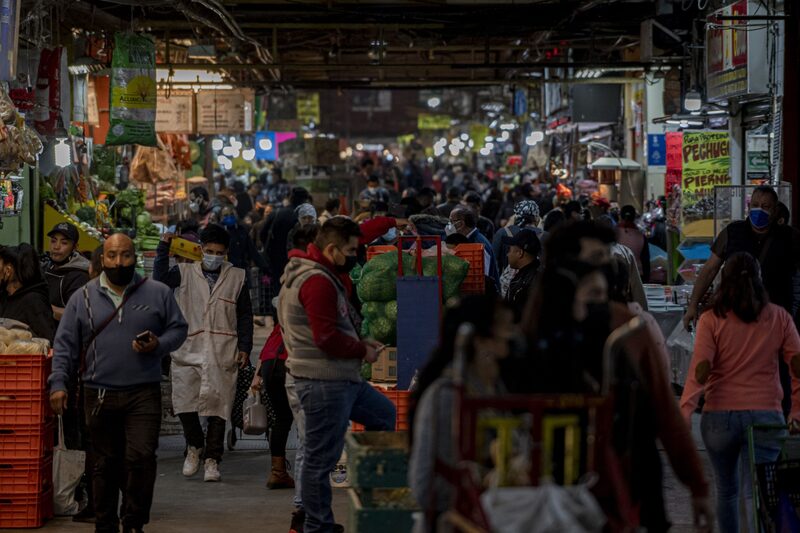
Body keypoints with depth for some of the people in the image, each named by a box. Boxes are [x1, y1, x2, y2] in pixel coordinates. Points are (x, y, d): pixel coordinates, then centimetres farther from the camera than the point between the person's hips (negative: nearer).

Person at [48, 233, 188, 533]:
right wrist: (58, 383, -3)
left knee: (141, 457, -12)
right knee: (105, 463, 9)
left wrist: (159, 345, -10)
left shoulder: (158, 293, 5)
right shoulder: (83, 297, 6)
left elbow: (178, 328, 10)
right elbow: (65, 344, 7)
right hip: (99, 396, 1)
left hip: (143, 394, -1)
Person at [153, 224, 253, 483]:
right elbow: (160, 281, -12)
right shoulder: (185, 273, 7)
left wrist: (245, 347, 2)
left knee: (217, 405, -1)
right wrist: (163, 249, -11)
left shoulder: (237, 277, 9)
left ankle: (212, 459, 8)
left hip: (223, 354, 0)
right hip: (188, 351, 0)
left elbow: (245, 315, 11)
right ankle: (195, 446, 19)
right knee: (184, 402, -7)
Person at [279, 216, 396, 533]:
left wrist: (359, 343, 5)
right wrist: (363, 350, -9)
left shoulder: (325, 275, 15)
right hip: (324, 382, -11)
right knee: (321, 459, -3)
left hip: (343, 378, 11)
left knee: (389, 418, 20)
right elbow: (327, 337, -23)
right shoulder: (317, 281, -18)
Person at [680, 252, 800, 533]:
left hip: (720, 415, 0)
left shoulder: (711, 320, -2)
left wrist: (685, 410, -15)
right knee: (756, 493, -5)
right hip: (766, 415, 0)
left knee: (726, 491, 19)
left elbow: (700, 370, -12)